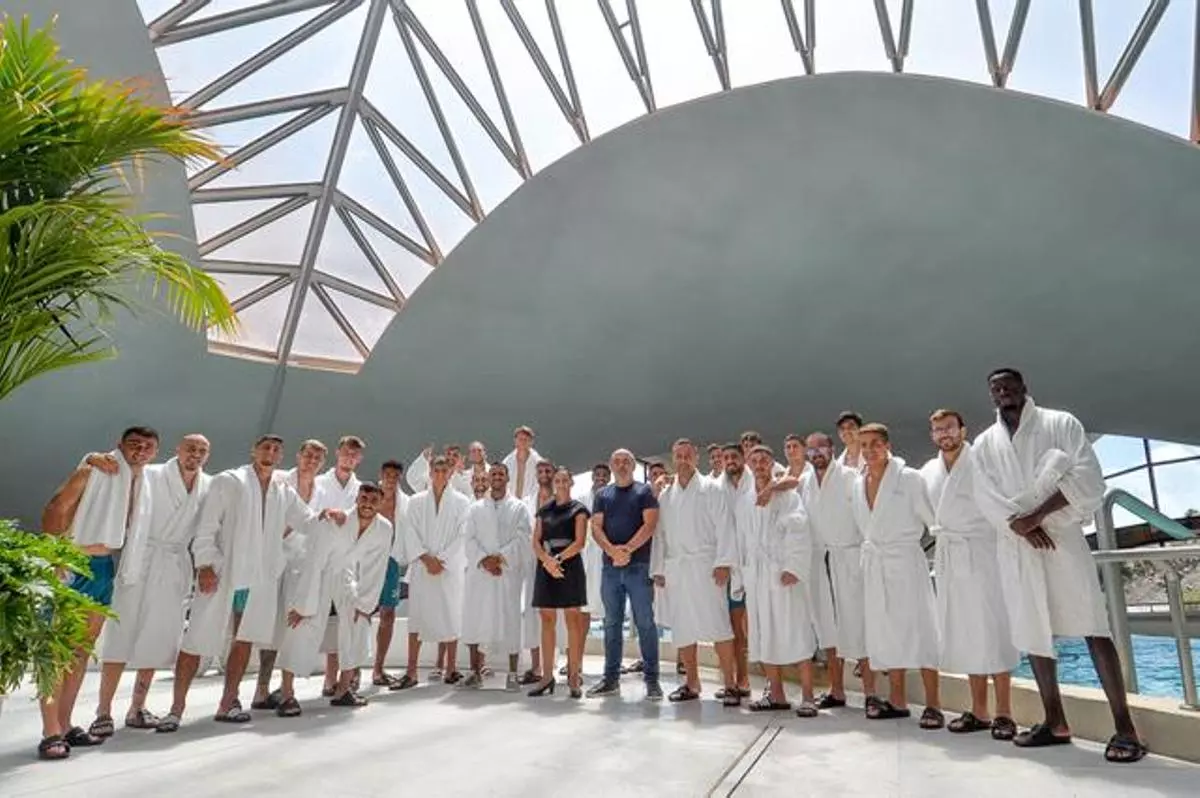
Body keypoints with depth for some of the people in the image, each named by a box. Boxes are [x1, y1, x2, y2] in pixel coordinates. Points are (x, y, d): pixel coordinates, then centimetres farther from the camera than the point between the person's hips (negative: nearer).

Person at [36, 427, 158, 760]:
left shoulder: (142, 485, 12)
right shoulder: (95, 471, -7)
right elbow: (55, 508, -14)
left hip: (103, 568, 7)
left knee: (82, 650, 12)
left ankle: (65, 725, 22)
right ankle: (51, 732, -1)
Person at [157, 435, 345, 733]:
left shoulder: (284, 492, 11)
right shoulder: (227, 481, -2)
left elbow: (306, 522, 16)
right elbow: (206, 527, -6)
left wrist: (324, 516, -5)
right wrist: (204, 566, -14)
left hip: (261, 577, 5)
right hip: (222, 574, -4)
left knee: (245, 639, 11)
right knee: (196, 640, 0)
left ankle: (227, 704, 24)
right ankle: (177, 707, 15)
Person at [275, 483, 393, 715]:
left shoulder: (385, 529, -18)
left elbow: (375, 570, -9)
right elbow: (314, 563, -27)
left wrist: (365, 604, -7)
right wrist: (304, 605, -25)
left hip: (344, 578, 5)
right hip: (317, 576, -4)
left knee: (359, 625, 0)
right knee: (302, 629, -14)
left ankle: (343, 689, 14)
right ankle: (286, 694, -2)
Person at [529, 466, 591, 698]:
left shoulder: (578, 509, 3)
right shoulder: (544, 510, 14)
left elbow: (580, 542, -7)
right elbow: (536, 541, 6)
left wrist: (559, 558, -18)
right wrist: (547, 560, -12)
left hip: (570, 567, -4)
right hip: (545, 568, 4)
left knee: (572, 620, -1)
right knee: (547, 621, 5)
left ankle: (574, 677, 5)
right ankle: (547, 676, 11)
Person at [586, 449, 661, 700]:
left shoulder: (644, 491, 3)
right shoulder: (602, 495, 13)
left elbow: (649, 525, -7)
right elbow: (596, 527, 4)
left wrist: (627, 549, -16)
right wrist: (612, 550, -14)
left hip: (639, 566, -3)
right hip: (610, 567, 4)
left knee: (645, 623, -1)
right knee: (612, 623, 10)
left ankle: (652, 679, 7)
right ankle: (611, 678, 19)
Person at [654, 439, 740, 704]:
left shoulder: (710, 489, 3)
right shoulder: (665, 495, 15)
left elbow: (723, 527, -3)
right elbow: (660, 533, 14)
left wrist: (723, 562, -12)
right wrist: (659, 568, 9)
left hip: (705, 565, -4)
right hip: (676, 567, 4)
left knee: (717, 625, -6)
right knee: (682, 628, 8)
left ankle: (730, 684, 2)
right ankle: (691, 683, 20)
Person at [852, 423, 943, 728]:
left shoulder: (909, 478, -9)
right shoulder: (858, 483, 7)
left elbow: (934, 518, -5)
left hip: (905, 560, -6)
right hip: (874, 563, 6)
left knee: (919, 628, -4)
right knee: (885, 631, 10)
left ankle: (933, 703, 4)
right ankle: (897, 700, 20)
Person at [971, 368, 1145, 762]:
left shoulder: (1060, 424, 4)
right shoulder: (984, 444, 13)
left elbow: (1086, 476, -7)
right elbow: (986, 496, 2)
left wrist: (1038, 515, -14)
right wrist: (1019, 524, -14)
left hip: (1060, 533, -3)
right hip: (1015, 544, 4)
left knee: (1091, 626, -8)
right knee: (1032, 630, 6)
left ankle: (1124, 727, -3)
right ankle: (1055, 721, 14)